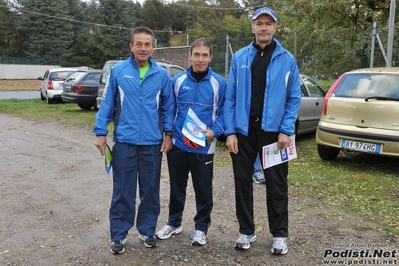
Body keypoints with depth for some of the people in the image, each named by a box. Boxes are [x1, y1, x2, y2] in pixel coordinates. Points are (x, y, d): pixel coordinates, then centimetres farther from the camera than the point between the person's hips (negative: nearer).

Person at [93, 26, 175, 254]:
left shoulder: (162, 74, 3)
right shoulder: (118, 71, 0)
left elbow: (168, 106, 7)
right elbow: (107, 103, 3)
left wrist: (168, 133, 1)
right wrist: (101, 132, 0)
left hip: (153, 142, 2)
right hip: (125, 141, -1)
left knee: (150, 190, 12)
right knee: (123, 191, 5)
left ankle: (147, 230, 28)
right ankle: (119, 235, 19)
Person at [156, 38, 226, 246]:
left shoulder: (219, 83, -4)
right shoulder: (177, 80, 1)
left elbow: (223, 112, -1)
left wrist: (215, 131, -17)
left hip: (204, 147, -2)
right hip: (178, 145, 2)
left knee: (203, 189, 9)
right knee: (177, 187, 16)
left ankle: (201, 227, 28)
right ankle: (174, 222, 36)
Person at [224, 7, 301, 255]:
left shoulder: (287, 59, 1)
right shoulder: (240, 57, 3)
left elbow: (294, 99, 0)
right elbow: (230, 97, 2)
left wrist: (286, 131, -10)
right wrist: (230, 131, -5)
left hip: (273, 131, -1)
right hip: (243, 130, 2)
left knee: (276, 184, 7)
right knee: (243, 181, 9)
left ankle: (280, 234, 23)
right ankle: (246, 231, 25)